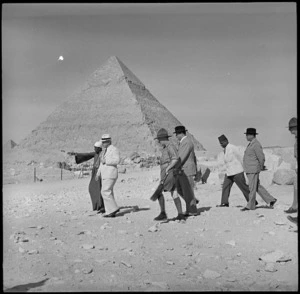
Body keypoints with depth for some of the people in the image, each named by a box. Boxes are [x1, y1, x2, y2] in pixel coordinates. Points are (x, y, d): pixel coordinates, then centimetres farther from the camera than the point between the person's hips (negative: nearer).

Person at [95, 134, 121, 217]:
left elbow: (116, 160, -22)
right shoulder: (105, 150, 19)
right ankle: (111, 212, 9)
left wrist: (105, 161, -18)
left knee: (105, 192, -13)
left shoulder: (114, 149, -9)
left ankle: (114, 208, -5)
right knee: (108, 193, 7)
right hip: (105, 175, 10)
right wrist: (98, 173, 18)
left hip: (110, 174, -10)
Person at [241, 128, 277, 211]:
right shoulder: (251, 144, 14)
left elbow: (261, 157, -16)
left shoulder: (256, 145, -16)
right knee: (258, 187, 14)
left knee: (252, 188, 0)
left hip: (253, 170, -10)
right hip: (249, 170, 10)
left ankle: (250, 206, 8)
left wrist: (261, 167, -3)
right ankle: (271, 200, 21)